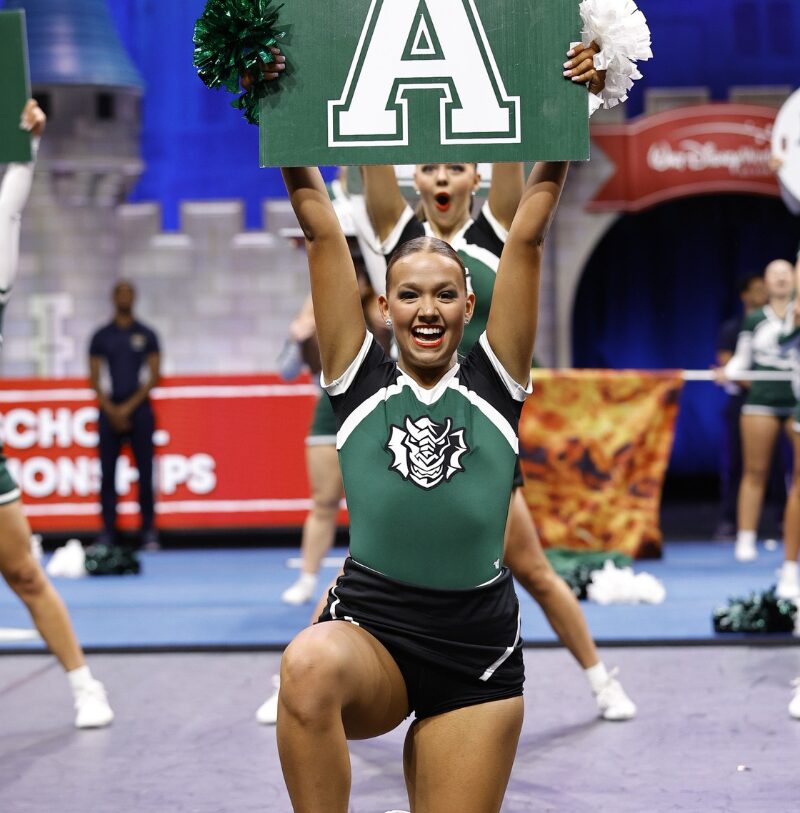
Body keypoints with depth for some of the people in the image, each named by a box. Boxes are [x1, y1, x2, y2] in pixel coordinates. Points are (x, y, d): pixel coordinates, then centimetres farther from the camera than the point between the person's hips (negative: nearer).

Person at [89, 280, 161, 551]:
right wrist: (111, 411, -6)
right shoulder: (101, 336, 8)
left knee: (145, 473, -4)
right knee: (107, 474, -2)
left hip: (139, 409, -1)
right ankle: (107, 534, 1)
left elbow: (154, 376, 1)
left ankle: (149, 533, 0)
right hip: (109, 411, 1)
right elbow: (94, 378, 5)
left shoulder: (146, 335, 6)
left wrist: (129, 407, -7)